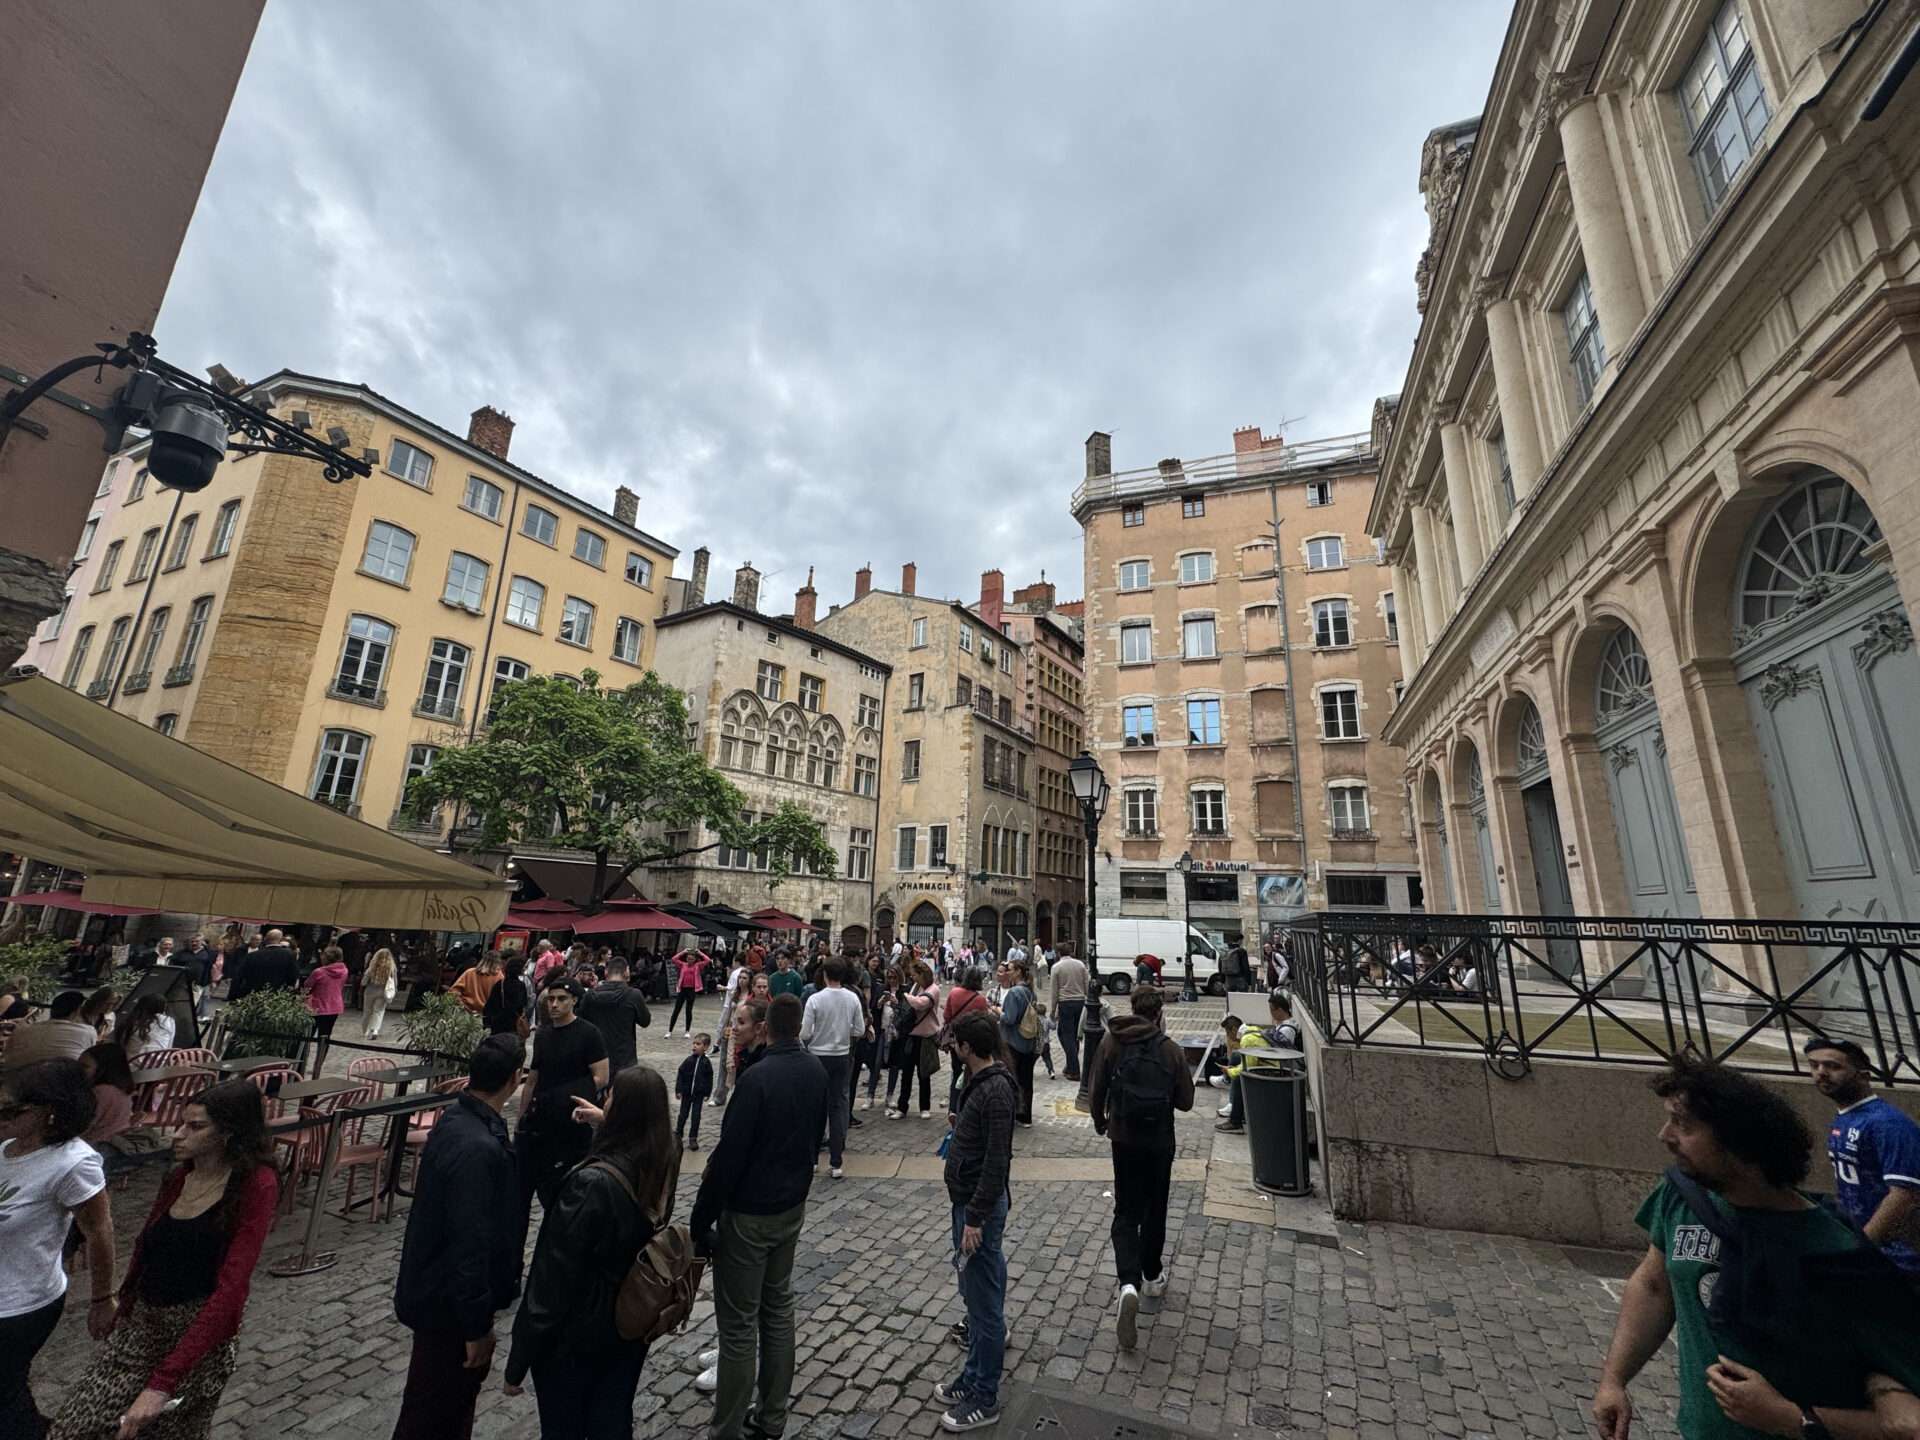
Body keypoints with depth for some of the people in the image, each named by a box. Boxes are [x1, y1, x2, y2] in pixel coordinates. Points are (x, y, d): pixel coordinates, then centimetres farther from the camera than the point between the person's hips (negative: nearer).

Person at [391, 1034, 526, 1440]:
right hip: (449, 1302, -9)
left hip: (438, 1287, 9)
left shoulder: (458, 1116, -3)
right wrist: (477, 1325, -19)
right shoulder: (477, 1147, -35)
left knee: (456, 1394, 27)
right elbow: (470, 1243, -29)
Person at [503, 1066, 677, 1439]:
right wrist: (607, 1123, 24)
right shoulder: (667, 1161, -14)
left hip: (574, 1336, -5)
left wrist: (517, 1362, -9)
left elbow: (553, 1279, -23)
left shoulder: (592, 1184, -32)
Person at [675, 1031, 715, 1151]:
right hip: (687, 1092, 1)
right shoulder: (688, 1060, -9)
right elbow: (680, 1075, -4)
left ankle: (693, 1139, 14)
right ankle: (678, 1133, 34)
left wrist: (707, 1093, -1)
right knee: (683, 1114, 14)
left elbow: (709, 1079, -2)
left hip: (699, 1093, -1)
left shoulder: (706, 1063, -9)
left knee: (696, 1116, 2)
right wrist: (678, 1090, -6)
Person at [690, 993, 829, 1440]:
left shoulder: (757, 1077, -25)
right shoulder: (817, 1072, -3)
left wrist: (700, 1222, -12)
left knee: (739, 1323, 7)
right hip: (793, 1207, 7)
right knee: (778, 1307, 20)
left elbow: (728, 1156, -22)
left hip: (748, 1215, -7)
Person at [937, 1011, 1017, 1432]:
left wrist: (976, 1218, -23)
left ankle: (984, 1399, 20)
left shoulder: (996, 1090, -25)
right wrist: (960, 1126, 19)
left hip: (981, 1207, -10)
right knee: (975, 1296, 22)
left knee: (984, 1303, 5)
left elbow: (997, 1162, -26)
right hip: (966, 1200, 10)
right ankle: (974, 1376, 37)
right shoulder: (979, 1082, 4)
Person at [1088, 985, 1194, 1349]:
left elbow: (1095, 1091, -4)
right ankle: (1152, 1277, 35)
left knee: (1126, 1213, 9)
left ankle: (1129, 1284, -10)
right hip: (1159, 1141, 0)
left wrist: (1100, 1123, 14)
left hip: (1123, 1138, 0)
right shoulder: (1171, 1049, -13)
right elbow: (1185, 1101, -6)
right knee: (1155, 1211, 21)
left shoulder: (1111, 1042, -10)